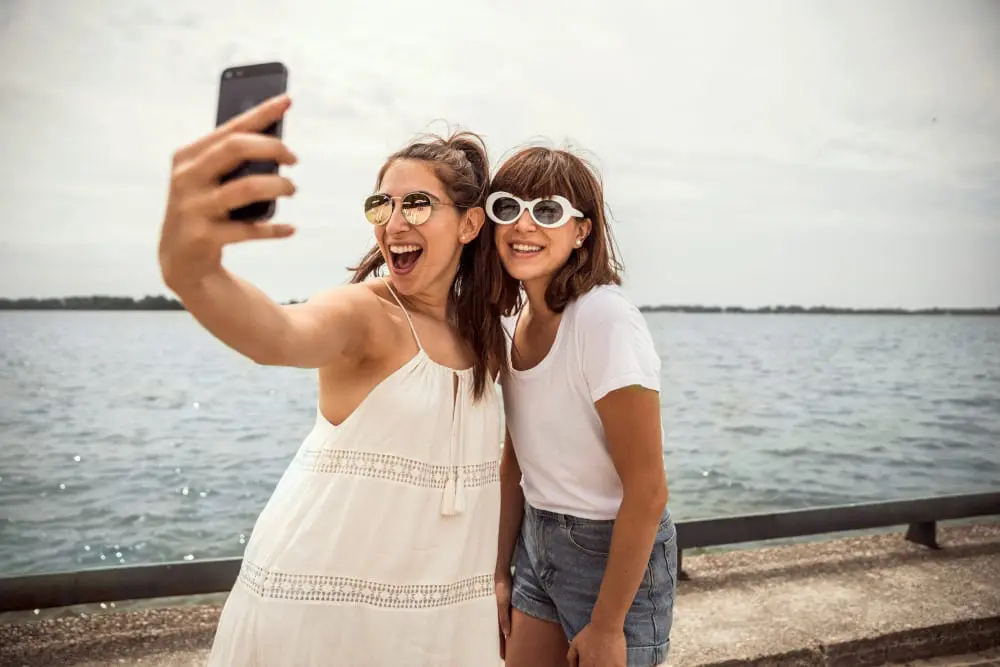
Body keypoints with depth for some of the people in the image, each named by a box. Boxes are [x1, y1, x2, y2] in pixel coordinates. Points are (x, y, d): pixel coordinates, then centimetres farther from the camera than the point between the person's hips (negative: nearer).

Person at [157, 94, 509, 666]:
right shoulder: (364, 311, -16)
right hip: (319, 602, -5)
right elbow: (278, 337, -39)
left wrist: (497, 580, 9)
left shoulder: (485, 332, 2)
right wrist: (189, 272, -59)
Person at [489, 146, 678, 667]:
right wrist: (501, 573, 9)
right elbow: (514, 462, 8)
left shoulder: (606, 320, -23)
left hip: (613, 551, -6)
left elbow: (647, 492, -22)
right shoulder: (517, 318, -1)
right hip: (537, 541, 7)